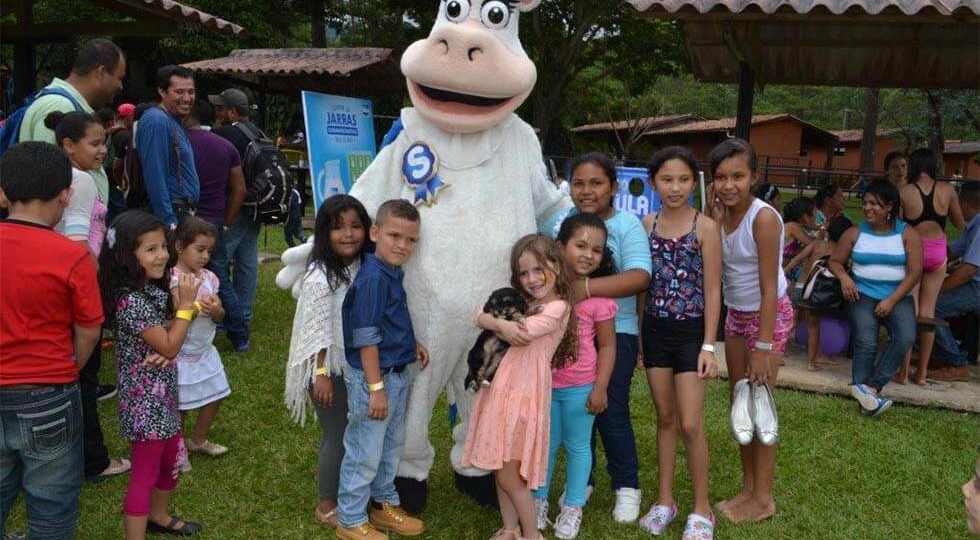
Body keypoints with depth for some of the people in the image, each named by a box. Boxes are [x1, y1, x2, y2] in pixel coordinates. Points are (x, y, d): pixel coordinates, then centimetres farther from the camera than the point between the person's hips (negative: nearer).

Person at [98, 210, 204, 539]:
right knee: (145, 473, 0)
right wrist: (185, 305, -16)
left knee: (171, 460, 24)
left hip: (164, 393, 10)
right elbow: (170, 346, -21)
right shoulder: (131, 301, -25)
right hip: (145, 400, -10)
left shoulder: (154, 289, 3)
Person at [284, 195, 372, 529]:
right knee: (337, 436, 3)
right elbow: (316, 330, -20)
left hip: (354, 367, 7)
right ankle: (326, 507, 20)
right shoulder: (320, 277, -21)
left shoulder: (362, 268, 0)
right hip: (329, 368, -7)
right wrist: (322, 374, -19)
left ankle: (342, 492, 36)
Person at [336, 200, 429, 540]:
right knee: (365, 453, 5)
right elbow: (366, 339, -23)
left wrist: (412, 344, 7)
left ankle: (384, 504, 40)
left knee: (392, 445, 22)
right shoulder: (373, 279, -22)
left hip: (398, 374, 9)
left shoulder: (393, 273, 4)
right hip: (374, 377, -9)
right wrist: (376, 388, -22)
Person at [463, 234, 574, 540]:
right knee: (499, 467, 14)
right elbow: (480, 318, 10)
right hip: (501, 388, 7)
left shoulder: (557, 307, -10)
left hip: (526, 394, -7)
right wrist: (502, 324, -10)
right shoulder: (520, 300, 14)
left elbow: (523, 333, -21)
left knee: (508, 472, 0)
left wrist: (498, 324, -4)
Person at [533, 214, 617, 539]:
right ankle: (539, 500, 33)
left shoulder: (599, 296, -13)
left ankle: (572, 507, 29)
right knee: (545, 443, 17)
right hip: (542, 382, 2)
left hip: (580, 386, -2)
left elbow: (607, 345, -8)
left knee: (577, 446, 14)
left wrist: (600, 388, -12)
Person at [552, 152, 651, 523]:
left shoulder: (627, 224, -8)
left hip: (615, 331, -4)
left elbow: (640, 277, -22)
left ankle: (626, 486, 20)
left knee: (611, 412, 0)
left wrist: (586, 288, -31)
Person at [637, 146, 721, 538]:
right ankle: (665, 500, 24)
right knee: (665, 418, 12)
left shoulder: (705, 227, -8)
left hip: (691, 331, -3)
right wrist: (638, 335, 7)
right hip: (655, 329, 4)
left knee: (690, 424, -2)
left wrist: (709, 346, -11)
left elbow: (712, 291, -7)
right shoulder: (646, 225, 3)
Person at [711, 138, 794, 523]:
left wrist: (762, 348, -23)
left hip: (769, 314, -7)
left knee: (759, 403, -1)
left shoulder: (763, 218, -23)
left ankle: (763, 498, 13)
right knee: (739, 401, 13)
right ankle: (749, 487, 26)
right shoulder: (719, 215, -2)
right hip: (736, 313, 7)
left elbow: (769, 288, -23)